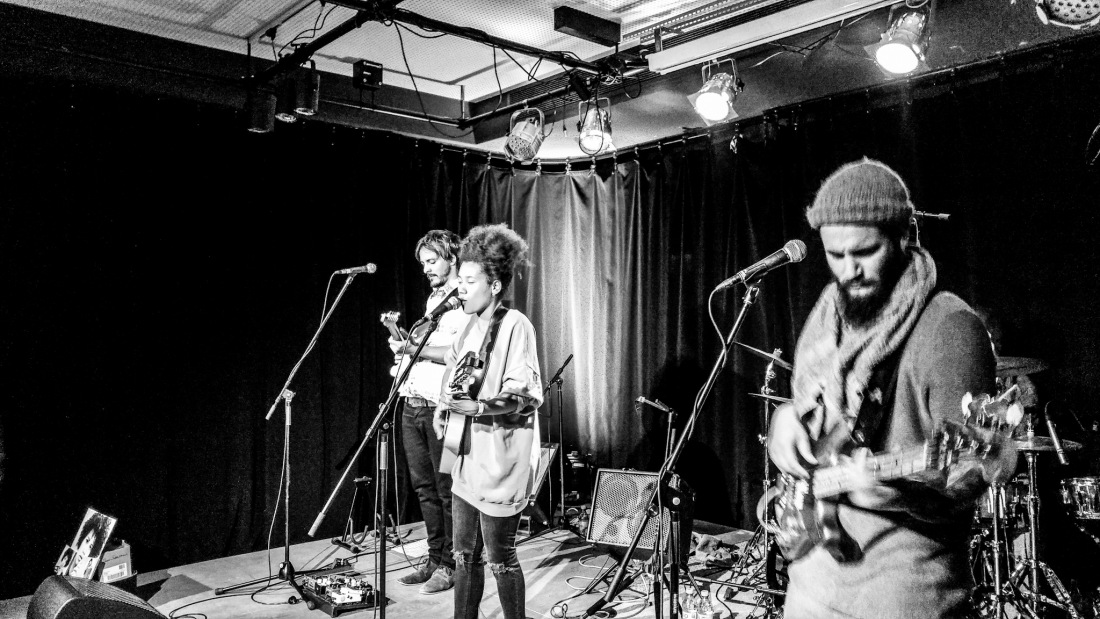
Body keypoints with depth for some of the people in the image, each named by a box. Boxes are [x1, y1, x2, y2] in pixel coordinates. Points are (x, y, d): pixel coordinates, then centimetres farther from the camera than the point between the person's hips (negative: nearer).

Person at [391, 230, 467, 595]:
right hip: (413, 402, 8)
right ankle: (434, 558, 25)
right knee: (424, 487, 13)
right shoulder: (433, 299, 20)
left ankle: (451, 565, 12)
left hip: (441, 407, -8)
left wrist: (413, 348, -18)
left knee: (447, 489, 0)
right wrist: (404, 340, 9)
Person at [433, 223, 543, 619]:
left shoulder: (515, 325, -13)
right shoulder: (471, 326, 11)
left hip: (500, 460, -8)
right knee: (465, 554, 15)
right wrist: (447, 405, 7)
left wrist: (478, 407, -30)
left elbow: (526, 394, -19)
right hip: (468, 457, 8)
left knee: (499, 559, 3)